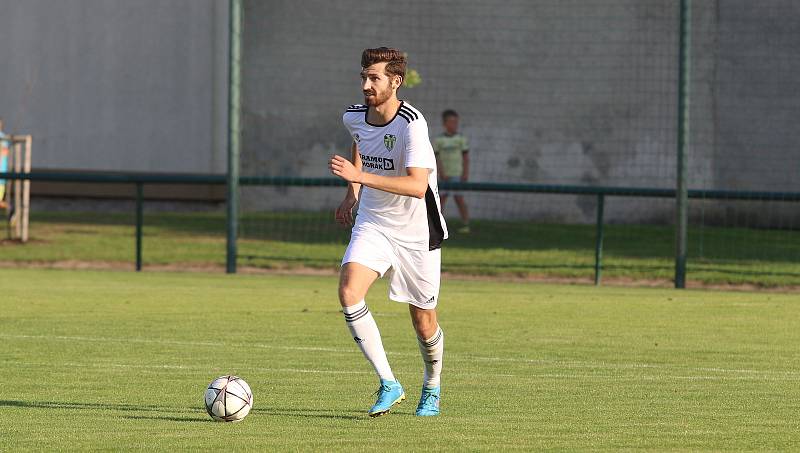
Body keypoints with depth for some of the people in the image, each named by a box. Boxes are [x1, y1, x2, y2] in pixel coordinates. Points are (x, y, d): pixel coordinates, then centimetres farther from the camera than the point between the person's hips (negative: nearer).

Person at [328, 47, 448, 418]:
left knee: (423, 321, 6)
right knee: (348, 292, -22)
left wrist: (360, 177, -41)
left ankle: (432, 388, 36)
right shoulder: (354, 117, -4)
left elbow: (418, 186, -35)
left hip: (416, 232, -4)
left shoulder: (411, 124, -25)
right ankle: (388, 384, -15)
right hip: (372, 223, 4)